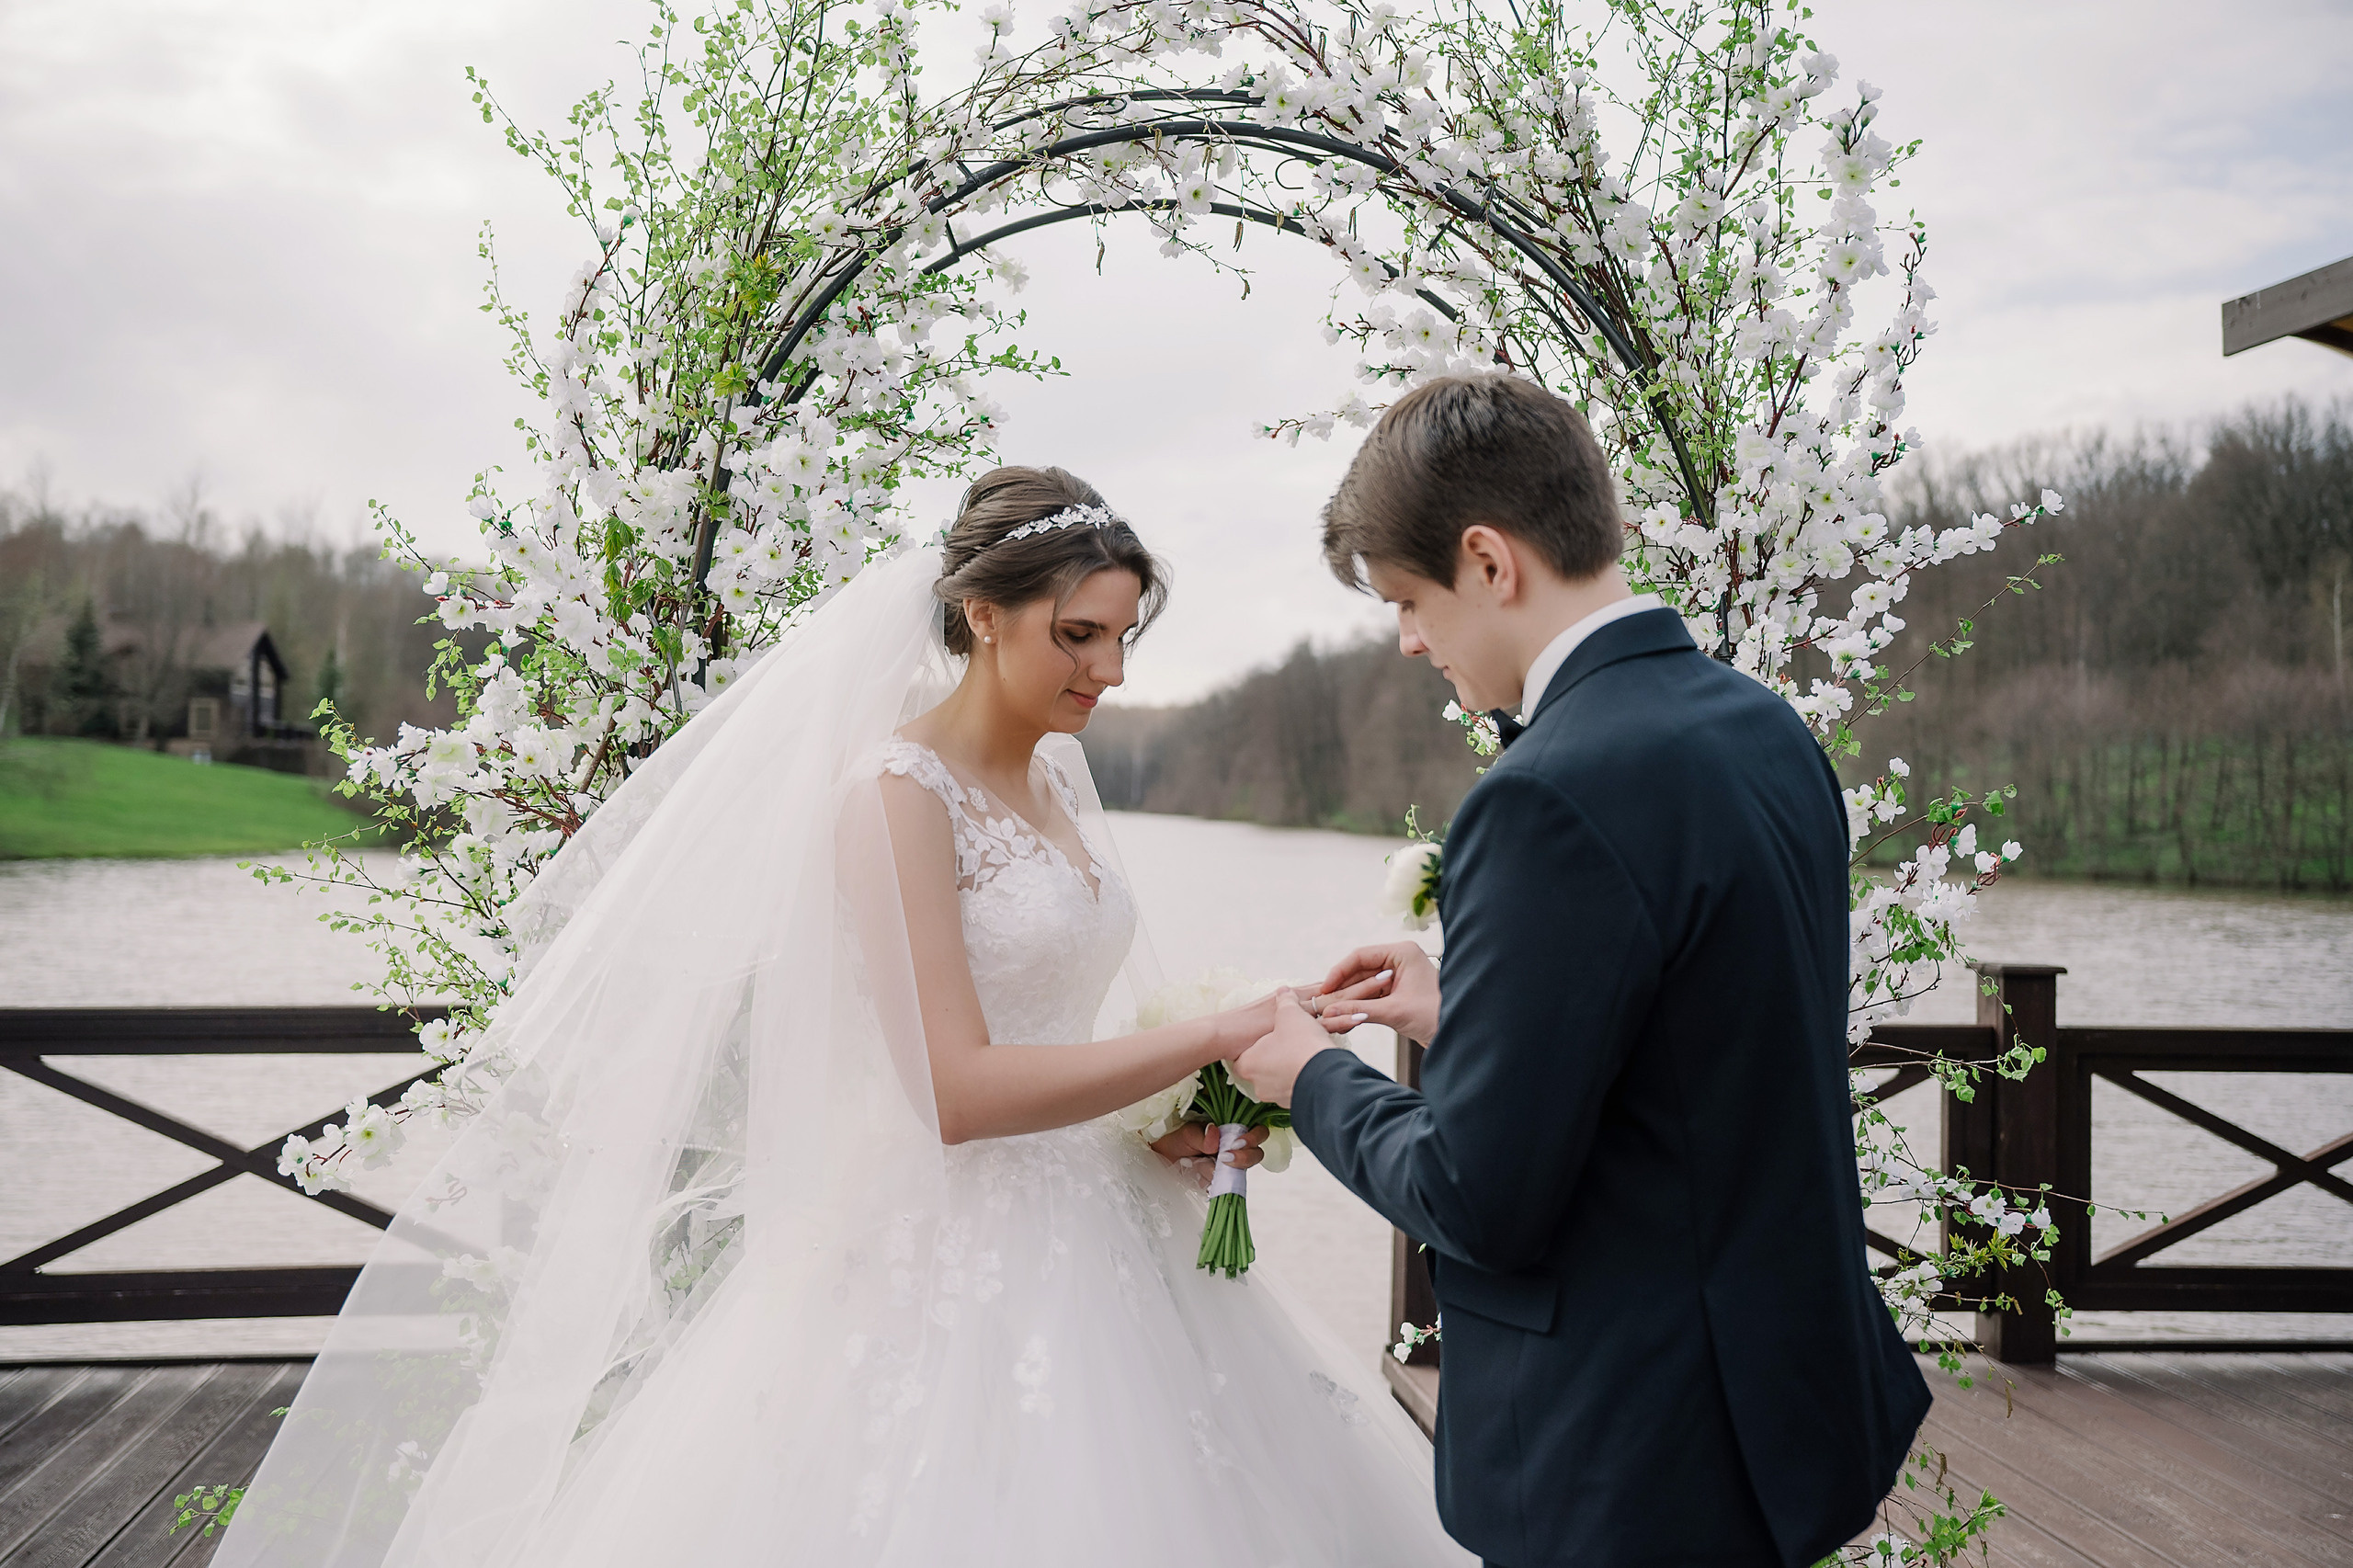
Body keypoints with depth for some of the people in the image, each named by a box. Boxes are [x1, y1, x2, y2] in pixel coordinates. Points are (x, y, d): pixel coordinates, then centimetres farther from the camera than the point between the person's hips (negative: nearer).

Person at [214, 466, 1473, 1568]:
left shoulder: (1056, 781, 9)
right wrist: (1219, 1035, -19)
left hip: (1083, 1245, 8)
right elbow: (957, 1090, -22)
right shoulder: (896, 793, -15)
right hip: (943, 1270, -8)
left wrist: (1166, 1118, -1)